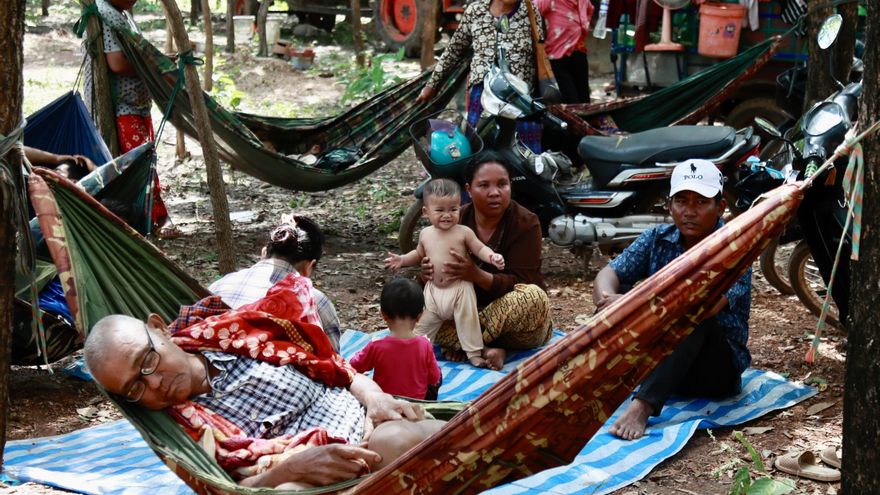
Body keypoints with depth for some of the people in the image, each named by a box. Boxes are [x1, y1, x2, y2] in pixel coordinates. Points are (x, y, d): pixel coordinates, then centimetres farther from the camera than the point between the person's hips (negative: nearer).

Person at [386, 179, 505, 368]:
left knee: (467, 319, -4)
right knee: (423, 324, 10)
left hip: (460, 288, -4)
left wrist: (492, 257, -27)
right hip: (434, 290, 4)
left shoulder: (463, 232, -12)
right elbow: (419, 254, 20)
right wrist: (402, 260, 6)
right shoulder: (425, 234, 3)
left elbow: (480, 248, -8)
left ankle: (474, 353, 5)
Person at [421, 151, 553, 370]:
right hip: (468, 309, 3)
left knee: (533, 297, -36)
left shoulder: (526, 223, -12)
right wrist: (429, 273, -29)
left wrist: (477, 275, -40)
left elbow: (519, 283, -21)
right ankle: (486, 349, -28)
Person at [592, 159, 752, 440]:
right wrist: (607, 299, -30)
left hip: (718, 368, -4)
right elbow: (609, 273, -6)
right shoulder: (657, 239, 4)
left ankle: (642, 407, -45)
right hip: (656, 355, 4)